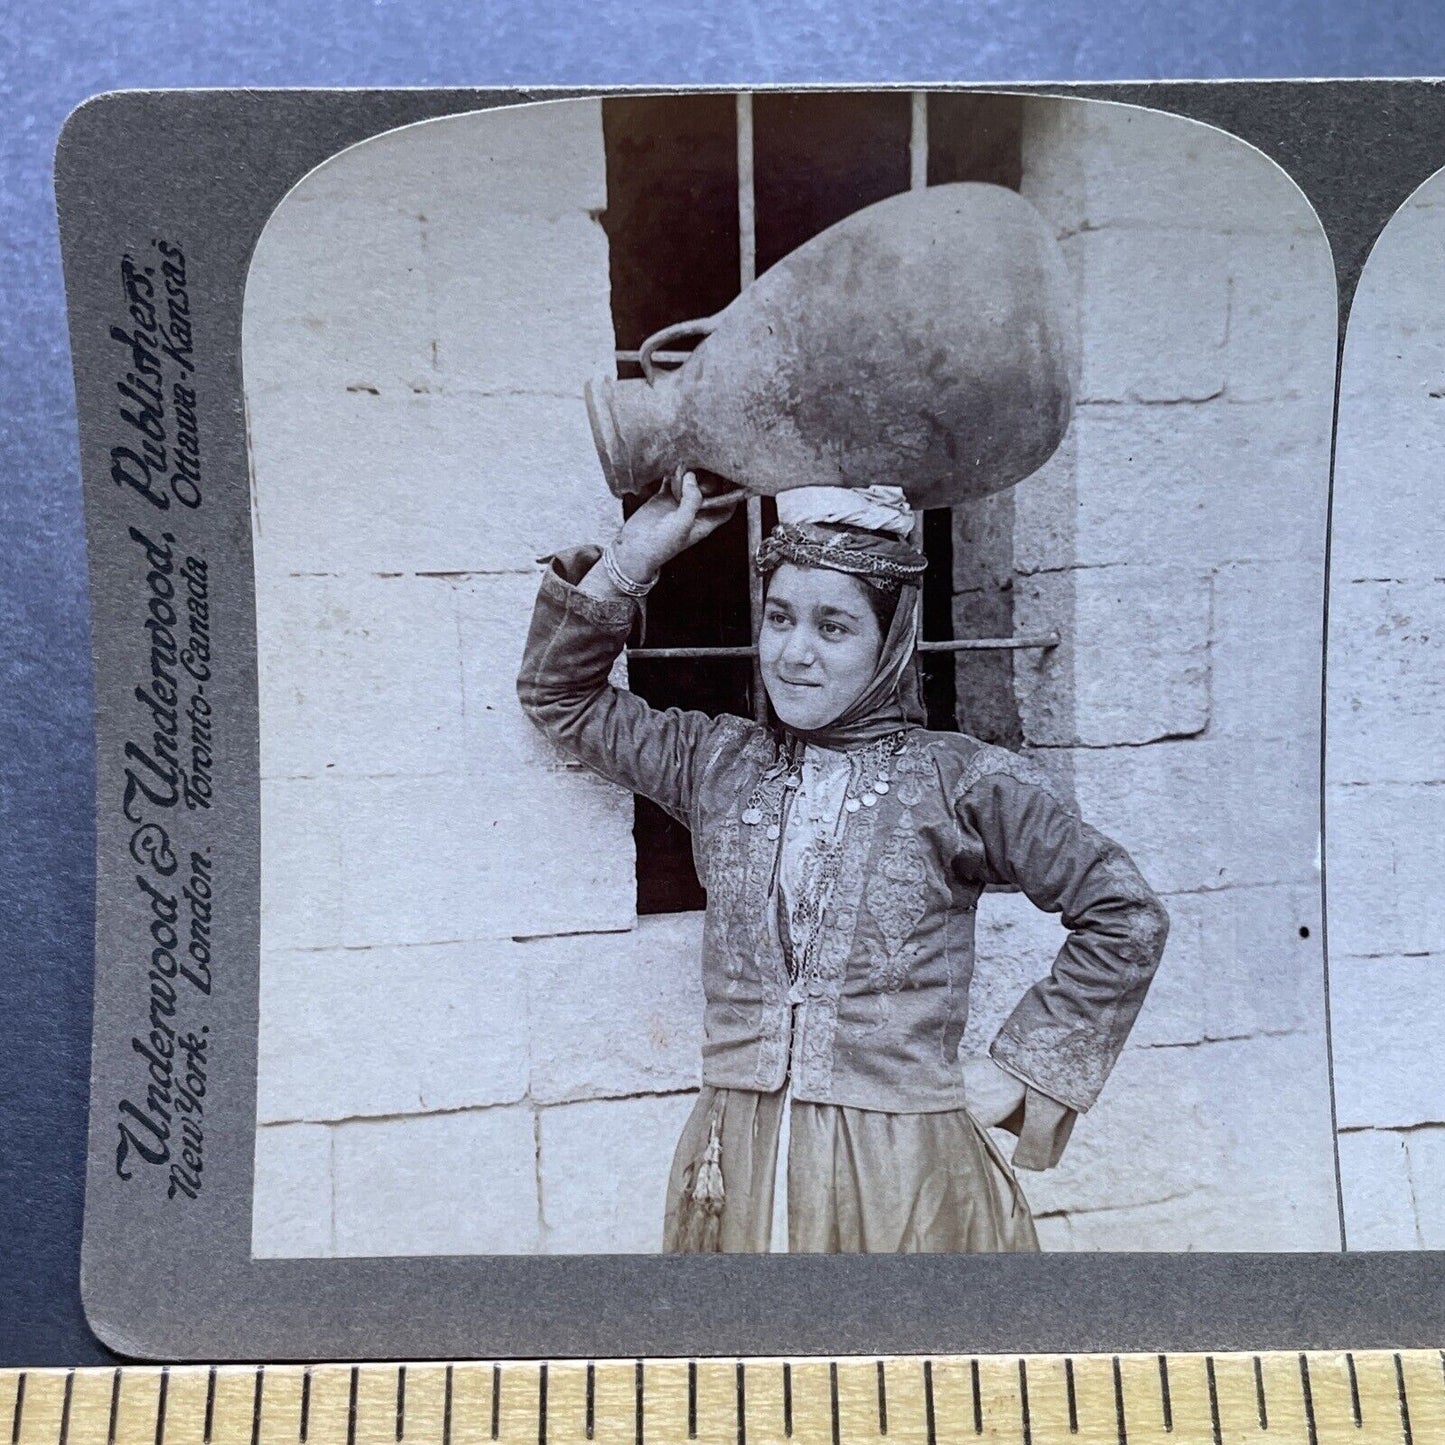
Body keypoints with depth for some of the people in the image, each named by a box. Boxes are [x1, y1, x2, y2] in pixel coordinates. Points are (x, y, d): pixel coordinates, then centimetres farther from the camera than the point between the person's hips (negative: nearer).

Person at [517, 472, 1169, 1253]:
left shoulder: (959, 779, -6)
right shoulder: (719, 761, 4)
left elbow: (1126, 918, -1)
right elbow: (557, 692, 12)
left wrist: (1019, 1070, -2)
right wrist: (636, 552, 2)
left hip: (903, 1175, -2)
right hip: (734, 1167, 3)